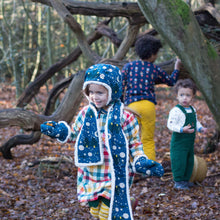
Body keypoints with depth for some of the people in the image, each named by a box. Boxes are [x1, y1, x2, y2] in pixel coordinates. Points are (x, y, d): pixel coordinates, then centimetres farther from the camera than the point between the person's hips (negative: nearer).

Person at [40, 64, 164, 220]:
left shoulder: (125, 117, -11)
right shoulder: (85, 113, 0)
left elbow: (135, 143, -3)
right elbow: (75, 134, 15)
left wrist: (141, 161, -17)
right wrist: (60, 131, 0)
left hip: (115, 177, -4)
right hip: (91, 176, 5)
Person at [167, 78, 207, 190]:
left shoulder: (193, 110, 9)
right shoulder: (175, 111, -16)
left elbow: (195, 121, 23)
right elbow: (170, 124, -21)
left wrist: (200, 128, 5)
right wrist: (182, 129, -32)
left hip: (190, 141, 8)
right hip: (179, 141, -8)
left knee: (189, 162, 15)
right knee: (179, 161, -7)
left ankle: (186, 180, 28)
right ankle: (178, 182, 4)